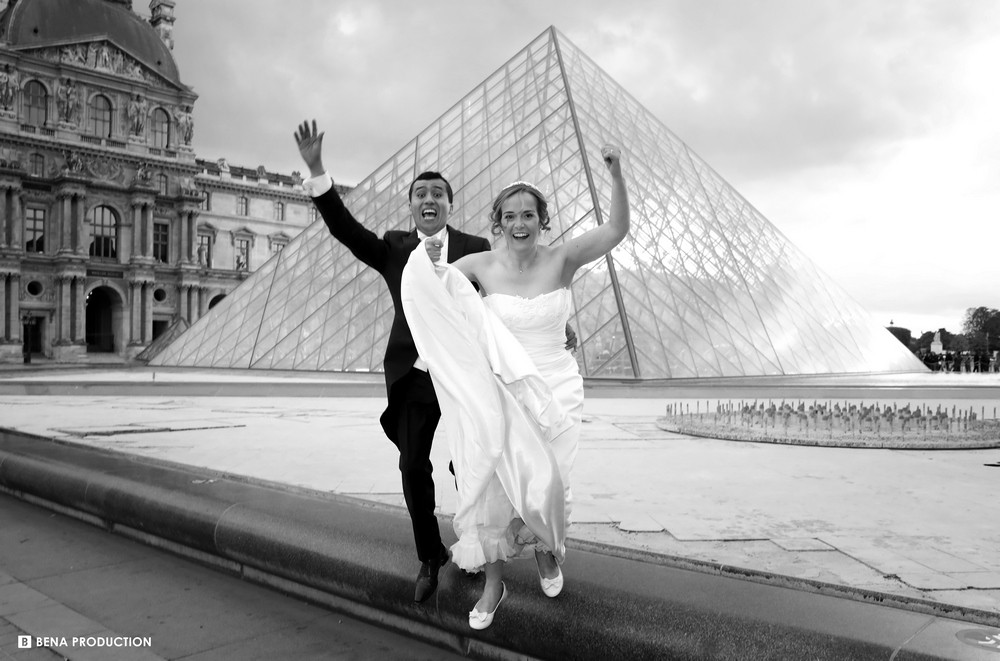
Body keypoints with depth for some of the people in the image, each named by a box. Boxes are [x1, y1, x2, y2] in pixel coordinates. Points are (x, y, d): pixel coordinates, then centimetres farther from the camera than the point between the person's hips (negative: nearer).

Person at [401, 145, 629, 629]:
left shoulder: (562, 259, -7)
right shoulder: (481, 265, -6)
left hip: (554, 390, 0)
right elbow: (428, 290, -1)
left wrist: (617, 174, -31)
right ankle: (493, 583, 24)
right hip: (498, 393, 1)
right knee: (492, 481, 0)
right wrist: (425, 263, -22)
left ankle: (546, 548, 40)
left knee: (544, 484, 2)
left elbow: (617, 229, -17)